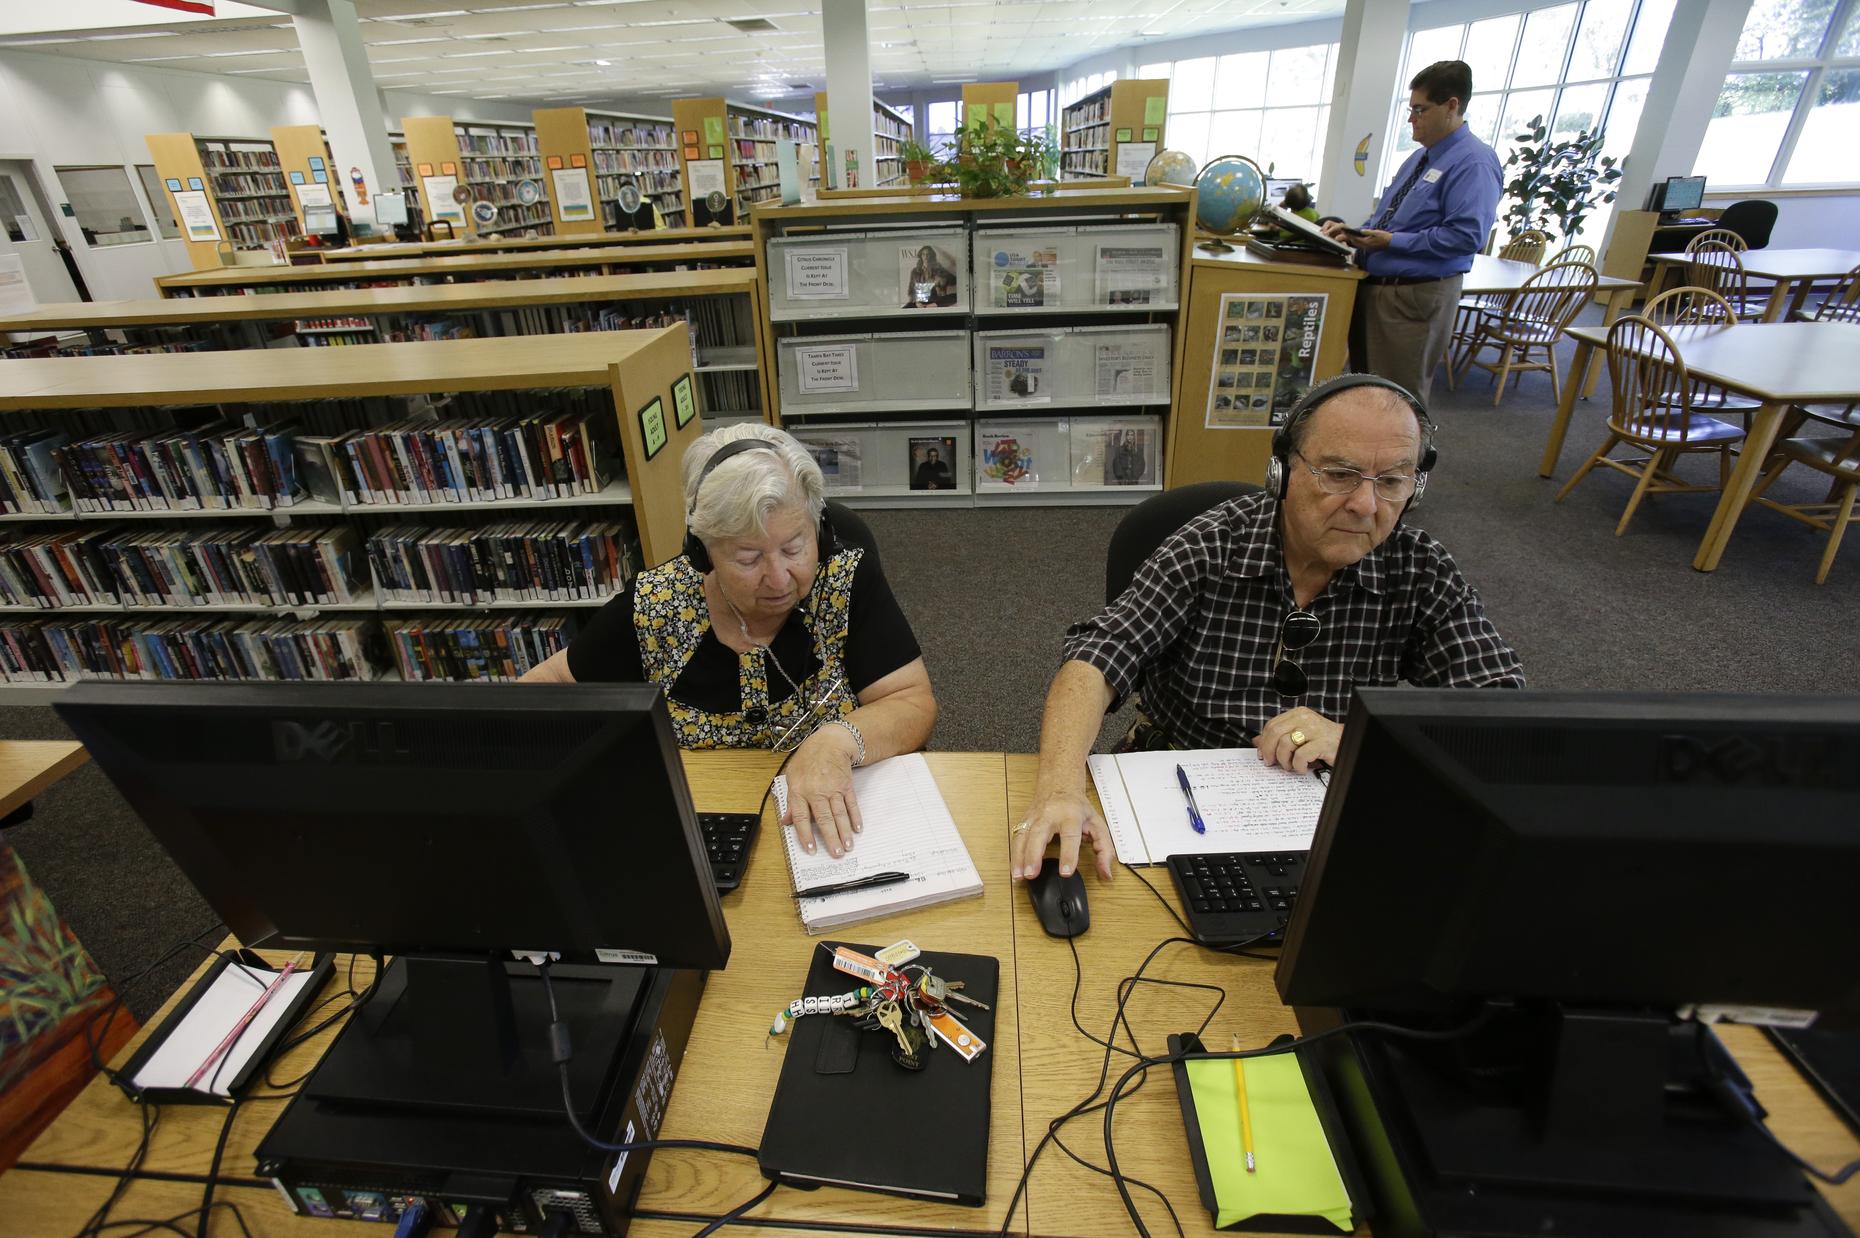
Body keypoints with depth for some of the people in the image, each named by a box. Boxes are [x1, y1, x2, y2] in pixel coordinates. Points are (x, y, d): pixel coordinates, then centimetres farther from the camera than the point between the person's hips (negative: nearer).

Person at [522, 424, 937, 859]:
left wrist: (837, 741, -34)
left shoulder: (849, 581, -13)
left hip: (835, 836, -2)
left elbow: (914, 704, -16)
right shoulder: (653, 605, -9)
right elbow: (556, 681, 6)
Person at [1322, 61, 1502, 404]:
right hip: (1375, 286, 10)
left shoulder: (1473, 161, -12)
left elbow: (1466, 235, -22)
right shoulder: (1419, 157, 17)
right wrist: (1352, 232, 5)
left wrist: (1392, 242, -19)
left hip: (1416, 296, -9)